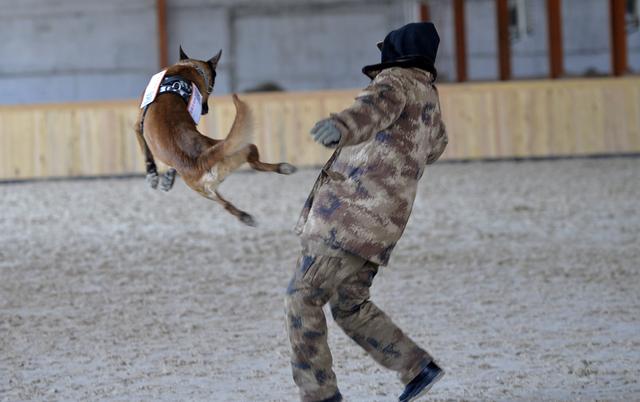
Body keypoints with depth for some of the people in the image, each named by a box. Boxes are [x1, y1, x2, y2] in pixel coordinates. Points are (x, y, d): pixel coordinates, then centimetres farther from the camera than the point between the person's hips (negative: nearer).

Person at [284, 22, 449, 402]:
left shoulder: (397, 81, -8)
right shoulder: (429, 94, 19)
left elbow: (378, 105, -35)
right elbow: (435, 146, 42)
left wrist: (343, 126, -56)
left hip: (352, 217, -9)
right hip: (377, 223, 9)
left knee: (303, 297, -2)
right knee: (350, 306, 20)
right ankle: (419, 367, 16)